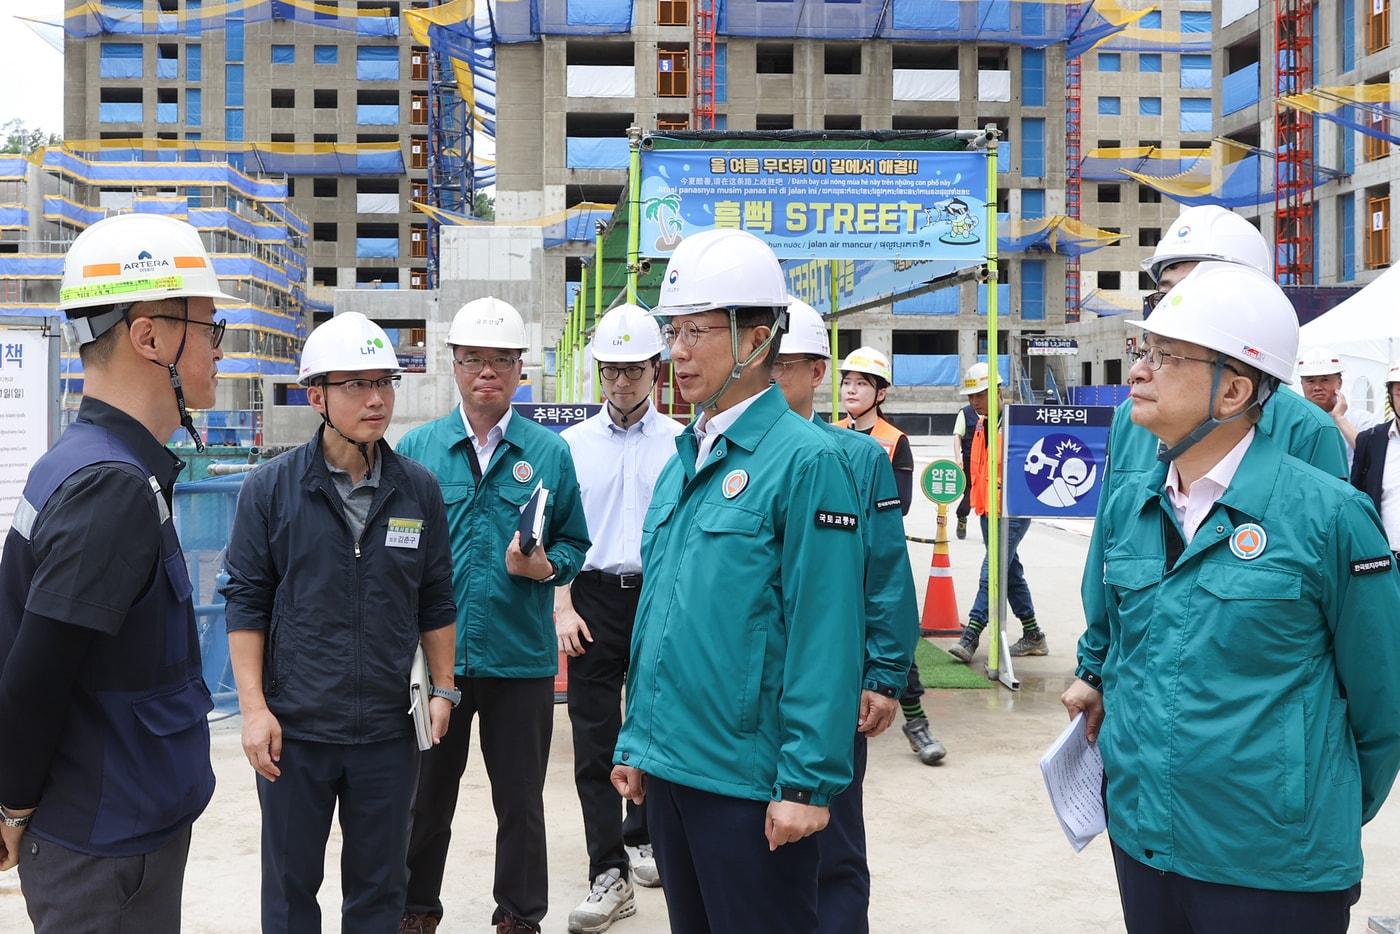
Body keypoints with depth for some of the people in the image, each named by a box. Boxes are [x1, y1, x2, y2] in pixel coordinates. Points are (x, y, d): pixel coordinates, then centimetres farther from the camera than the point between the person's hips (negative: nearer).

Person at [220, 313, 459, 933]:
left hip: (388, 730, 2)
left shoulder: (419, 489, 1)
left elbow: (436, 603, 8)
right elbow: (245, 602, -3)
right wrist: (254, 708, -8)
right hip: (293, 728, -1)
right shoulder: (271, 487, -5)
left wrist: (443, 690, 6)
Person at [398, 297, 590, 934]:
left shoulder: (549, 452, 1)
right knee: (427, 794, 15)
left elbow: (574, 544, 5)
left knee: (520, 802, 11)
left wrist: (544, 565, -16)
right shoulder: (417, 448, 2)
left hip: (521, 657, 0)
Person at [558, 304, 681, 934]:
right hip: (595, 599, 1)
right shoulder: (573, 444, 5)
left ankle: (640, 836, 35)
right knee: (594, 741, -1)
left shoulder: (681, 442, 2)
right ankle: (610, 877, 7)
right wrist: (563, 608, -3)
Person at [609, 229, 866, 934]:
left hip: (750, 781, -7)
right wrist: (636, 741, 15)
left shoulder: (805, 459, -14)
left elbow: (823, 634, -17)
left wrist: (808, 783, -17)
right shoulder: (683, 460, 9)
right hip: (667, 768, 7)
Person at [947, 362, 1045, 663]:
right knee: (1011, 572, 14)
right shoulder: (980, 425, 14)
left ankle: (970, 637, -12)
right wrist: (970, 504, 24)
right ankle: (1033, 636, 24)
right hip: (988, 510, 9)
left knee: (992, 572, -12)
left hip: (1012, 512, -9)